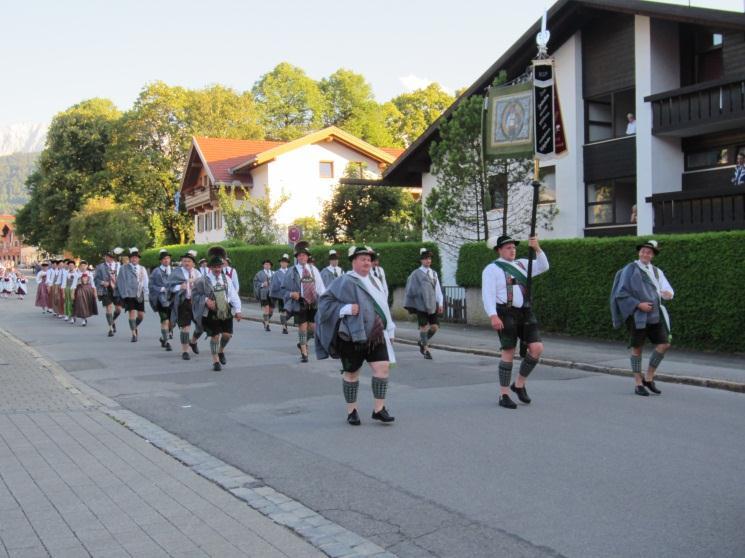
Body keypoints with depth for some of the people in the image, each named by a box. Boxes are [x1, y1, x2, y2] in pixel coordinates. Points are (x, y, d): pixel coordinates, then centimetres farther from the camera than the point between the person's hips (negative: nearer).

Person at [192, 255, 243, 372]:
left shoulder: (226, 279, 5)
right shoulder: (203, 280, -7)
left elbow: (233, 295, 4)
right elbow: (195, 295, -5)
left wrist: (238, 310, -2)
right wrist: (206, 300, -20)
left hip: (226, 311, 4)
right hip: (211, 313, -3)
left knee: (227, 334, 2)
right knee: (215, 336, -2)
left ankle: (221, 351, 34)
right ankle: (215, 361, 14)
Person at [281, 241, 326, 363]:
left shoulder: (313, 269, 7)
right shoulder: (292, 271, -1)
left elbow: (320, 286, 5)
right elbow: (284, 289, 4)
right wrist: (291, 294, -16)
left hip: (313, 303, 3)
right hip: (299, 303, -3)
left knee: (313, 327, 7)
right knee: (302, 328, 1)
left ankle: (303, 343, 35)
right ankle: (304, 353, 13)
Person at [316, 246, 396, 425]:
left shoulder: (374, 281, 14)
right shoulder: (344, 282, -7)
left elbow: (381, 306, 25)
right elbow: (324, 301, -11)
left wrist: (389, 329, 21)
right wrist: (346, 308, -21)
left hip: (375, 335, 5)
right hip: (352, 336, -5)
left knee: (383, 367, -8)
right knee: (351, 373, 6)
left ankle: (379, 409, 1)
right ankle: (351, 410, 21)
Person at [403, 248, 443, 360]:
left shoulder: (433, 273, 11)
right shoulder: (416, 274, -2)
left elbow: (438, 289, 11)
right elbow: (410, 289, 2)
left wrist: (440, 303, 5)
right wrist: (410, 305, 3)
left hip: (432, 305, 4)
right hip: (420, 305, -4)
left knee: (435, 326, 2)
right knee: (424, 327, -2)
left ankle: (422, 342, 26)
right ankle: (426, 349, 9)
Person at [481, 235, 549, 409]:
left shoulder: (521, 264, 17)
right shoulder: (492, 269, -4)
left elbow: (543, 267, 8)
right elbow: (488, 295, -13)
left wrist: (537, 247, -5)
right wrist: (493, 316, -25)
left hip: (525, 313, 6)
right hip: (506, 314, -6)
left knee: (537, 348, -6)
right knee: (508, 352, -4)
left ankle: (519, 384, 12)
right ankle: (503, 395, 8)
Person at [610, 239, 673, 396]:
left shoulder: (657, 271, 13)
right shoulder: (630, 269, -3)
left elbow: (668, 292, 7)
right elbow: (621, 293, -9)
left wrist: (668, 293, -17)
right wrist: (639, 304, -17)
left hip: (655, 313, 5)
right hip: (637, 314, -5)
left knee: (664, 344, -3)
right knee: (637, 348, 1)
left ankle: (649, 378, 11)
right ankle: (638, 383, 11)